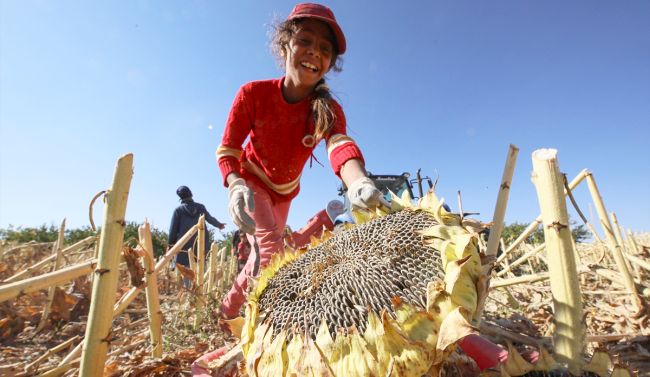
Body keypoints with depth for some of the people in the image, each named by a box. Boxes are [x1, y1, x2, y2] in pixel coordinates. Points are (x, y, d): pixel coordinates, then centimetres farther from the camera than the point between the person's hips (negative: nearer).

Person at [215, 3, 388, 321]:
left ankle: (228, 309, 46)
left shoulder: (328, 110, -23)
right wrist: (236, 187, -45)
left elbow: (340, 144, -44)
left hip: (284, 191, 4)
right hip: (249, 182, -3)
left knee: (263, 256, 17)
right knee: (270, 249, -24)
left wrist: (358, 182, -67)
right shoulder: (253, 94, -25)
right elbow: (227, 150, -23)